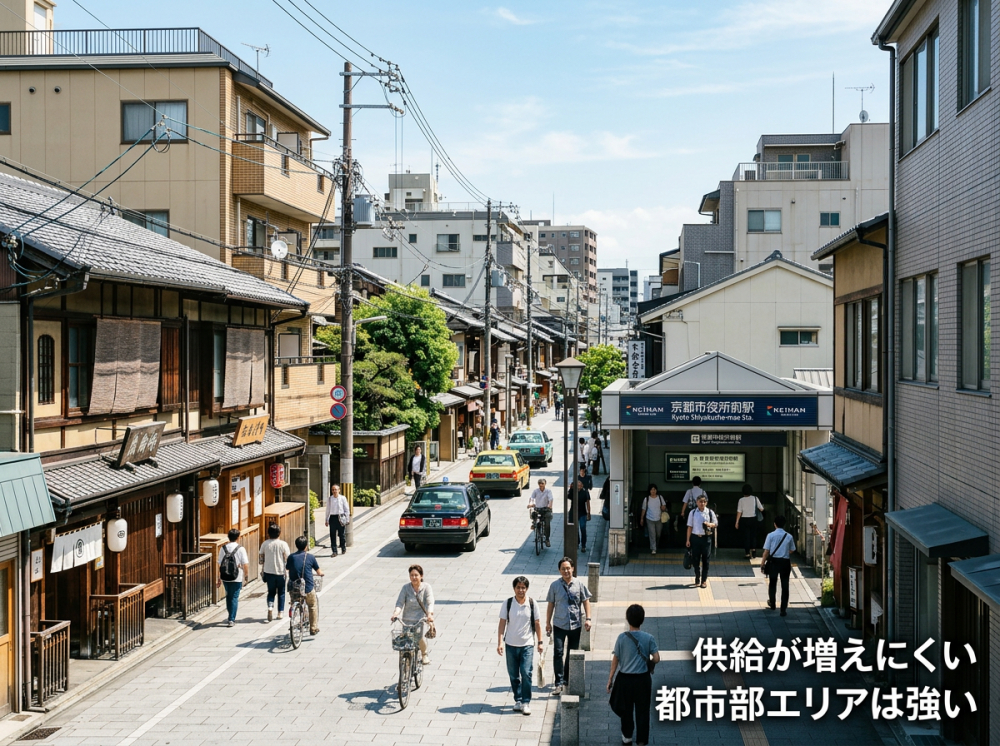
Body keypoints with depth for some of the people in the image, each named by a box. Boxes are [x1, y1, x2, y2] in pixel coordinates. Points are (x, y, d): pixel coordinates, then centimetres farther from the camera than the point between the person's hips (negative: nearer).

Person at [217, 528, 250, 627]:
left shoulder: (223, 548, 0)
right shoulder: (240, 549, -8)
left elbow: (219, 564, 2)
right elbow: (245, 564, -10)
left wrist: (219, 579, 9)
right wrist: (246, 573, 11)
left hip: (225, 578, 3)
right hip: (237, 578, -3)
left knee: (228, 596, 20)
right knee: (234, 597, 4)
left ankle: (232, 617, 30)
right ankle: (231, 619, -1)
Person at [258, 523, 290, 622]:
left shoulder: (265, 544, -3)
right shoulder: (283, 544, -9)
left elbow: (261, 559, 3)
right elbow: (287, 559, -10)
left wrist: (263, 569, 19)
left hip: (269, 572, 2)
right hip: (281, 572, -1)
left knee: (271, 592, 14)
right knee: (281, 593, 14)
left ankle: (270, 607, -11)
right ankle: (280, 612, 16)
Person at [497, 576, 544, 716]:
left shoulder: (532, 604, -4)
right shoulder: (507, 604, -4)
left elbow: (537, 623, 3)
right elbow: (502, 624, -2)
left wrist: (540, 642, 3)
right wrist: (500, 642, -9)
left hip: (527, 645, -1)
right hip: (511, 645, 1)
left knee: (526, 673, -10)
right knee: (513, 675, 8)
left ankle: (526, 702, -1)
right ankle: (518, 700, 22)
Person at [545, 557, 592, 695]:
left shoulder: (580, 584, -1)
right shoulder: (555, 585, -1)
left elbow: (586, 601, 5)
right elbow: (551, 605, 5)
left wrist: (588, 618, -4)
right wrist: (548, 623, 5)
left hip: (576, 624, 1)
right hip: (559, 624, -1)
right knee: (558, 652, -10)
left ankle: (568, 679, 27)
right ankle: (559, 682, -9)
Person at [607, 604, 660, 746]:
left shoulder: (622, 637, -10)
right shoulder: (649, 638, -10)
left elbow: (615, 660, -6)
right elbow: (656, 659, -12)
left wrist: (610, 678, 3)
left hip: (625, 678, 1)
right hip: (643, 679, 0)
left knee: (626, 709, 18)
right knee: (642, 710, 9)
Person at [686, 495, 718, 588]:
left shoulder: (710, 513, 2)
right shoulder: (693, 513, 3)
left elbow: (716, 523, 10)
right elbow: (690, 527, 5)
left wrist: (710, 524, -13)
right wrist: (688, 540, 1)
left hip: (706, 538, -1)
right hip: (695, 537, 1)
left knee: (705, 559, 2)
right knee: (696, 559, 7)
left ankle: (704, 580, 11)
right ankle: (697, 578, 26)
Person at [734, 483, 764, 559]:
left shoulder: (741, 500, -7)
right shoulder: (755, 498, -4)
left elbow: (739, 512, -8)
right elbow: (761, 509, -1)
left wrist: (737, 522, -2)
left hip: (745, 520, -1)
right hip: (753, 519, 1)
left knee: (746, 536, 5)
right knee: (753, 535, 19)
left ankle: (747, 553, 6)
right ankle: (753, 550, 19)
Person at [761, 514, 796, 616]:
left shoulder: (771, 535, -9)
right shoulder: (789, 536, -4)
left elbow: (766, 551, -10)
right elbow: (791, 550, 5)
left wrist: (762, 564, -3)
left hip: (773, 561, 0)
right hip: (785, 562, 0)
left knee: (772, 583, 21)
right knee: (784, 585, 5)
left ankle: (772, 604, 38)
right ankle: (783, 609, 2)